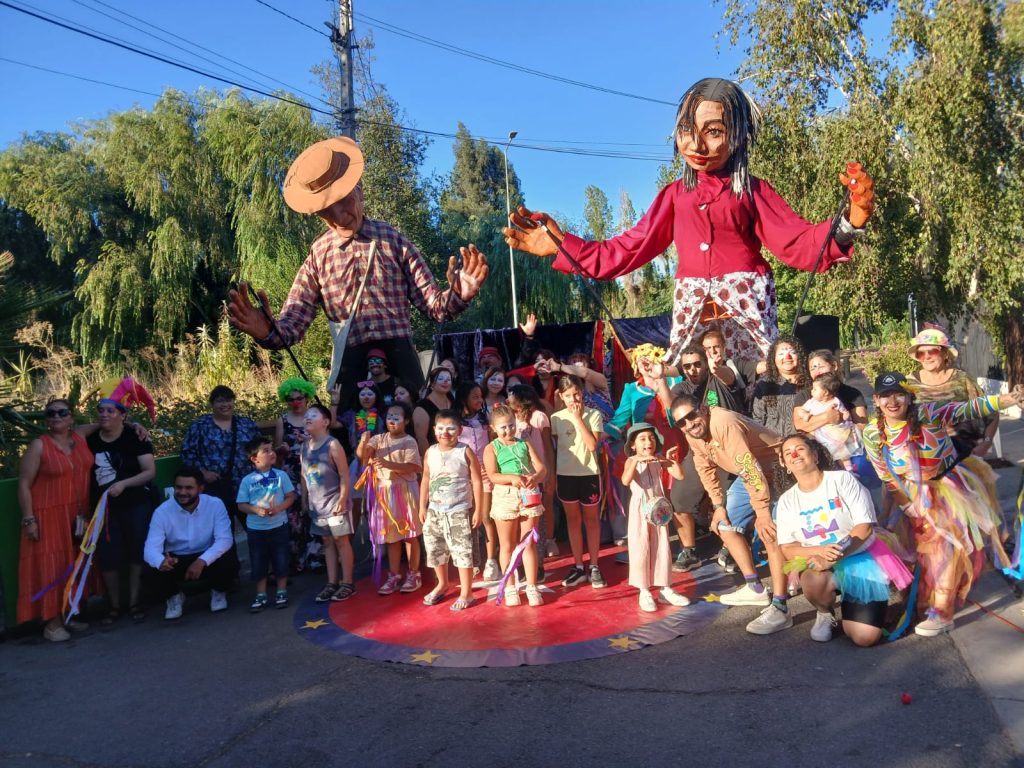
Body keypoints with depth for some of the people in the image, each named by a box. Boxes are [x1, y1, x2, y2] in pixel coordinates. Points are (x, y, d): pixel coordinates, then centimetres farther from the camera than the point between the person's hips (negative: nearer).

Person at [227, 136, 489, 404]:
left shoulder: (393, 240, 6)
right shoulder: (317, 256, 7)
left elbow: (433, 304, 2)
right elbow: (293, 323, 1)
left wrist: (457, 295, -20)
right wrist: (267, 332, -22)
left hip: (400, 360, 0)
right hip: (351, 365, 1)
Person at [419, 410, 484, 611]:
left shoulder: (465, 452, -10)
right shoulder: (430, 453, 3)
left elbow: (476, 482, -7)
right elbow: (426, 481, 12)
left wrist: (478, 510, -9)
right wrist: (422, 507, 10)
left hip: (459, 511, -5)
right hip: (435, 510, 5)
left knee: (462, 551, -4)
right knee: (434, 550, 16)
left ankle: (466, 593, 9)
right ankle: (442, 584, 38)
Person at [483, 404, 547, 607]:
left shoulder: (524, 444, 9)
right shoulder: (491, 448, 2)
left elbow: (542, 468, 1)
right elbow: (492, 476, -11)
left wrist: (535, 478, -21)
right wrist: (512, 478, -27)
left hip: (529, 496, 2)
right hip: (505, 497, -2)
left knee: (529, 543, 7)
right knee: (507, 545, 9)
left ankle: (532, 587, 15)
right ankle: (510, 588, 21)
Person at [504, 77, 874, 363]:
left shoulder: (752, 190, 3)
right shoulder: (675, 194, 12)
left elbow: (800, 245, -4)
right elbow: (628, 249, 9)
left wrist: (851, 220, -25)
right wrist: (562, 245, 1)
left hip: (745, 301, -2)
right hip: (691, 304, 3)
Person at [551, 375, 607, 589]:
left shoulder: (594, 415, -5)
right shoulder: (556, 418, 1)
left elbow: (592, 445, -18)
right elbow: (553, 448, 6)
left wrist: (578, 419, -17)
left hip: (589, 474, -2)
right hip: (565, 475, 2)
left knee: (591, 520, 9)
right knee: (573, 520, 11)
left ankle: (594, 567, 17)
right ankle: (578, 567, 20)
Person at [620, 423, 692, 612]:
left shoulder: (660, 460, 2)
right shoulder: (631, 461, -8)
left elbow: (680, 476, -5)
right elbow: (625, 481, -28)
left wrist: (672, 459, -17)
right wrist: (637, 460, -37)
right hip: (640, 510, -4)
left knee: (662, 549, 9)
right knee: (641, 550, -1)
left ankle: (665, 589, 19)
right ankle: (644, 591, 8)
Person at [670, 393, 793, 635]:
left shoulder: (724, 424, -32)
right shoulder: (692, 435, -4)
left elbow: (751, 470, -34)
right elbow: (706, 470, 8)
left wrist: (762, 512, -32)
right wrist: (719, 505, 2)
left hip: (773, 467, -9)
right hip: (749, 473, 10)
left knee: (770, 533, -21)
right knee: (725, 525, 12)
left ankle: (780, 608, -19)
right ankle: (755, 589, 22)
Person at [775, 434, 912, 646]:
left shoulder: (842, 480, -5)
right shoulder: (786, 500, 3)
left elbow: (865, 526, -12)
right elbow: (787, 550, -1)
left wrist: (833, 558, -24)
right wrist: (819, 551, -23)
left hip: (862, 557, -1)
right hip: (820, 562, 1)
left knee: (865, 638, -15)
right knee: (813, 583, -37)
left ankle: (848, 599, 18)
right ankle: (826, 613, 0)